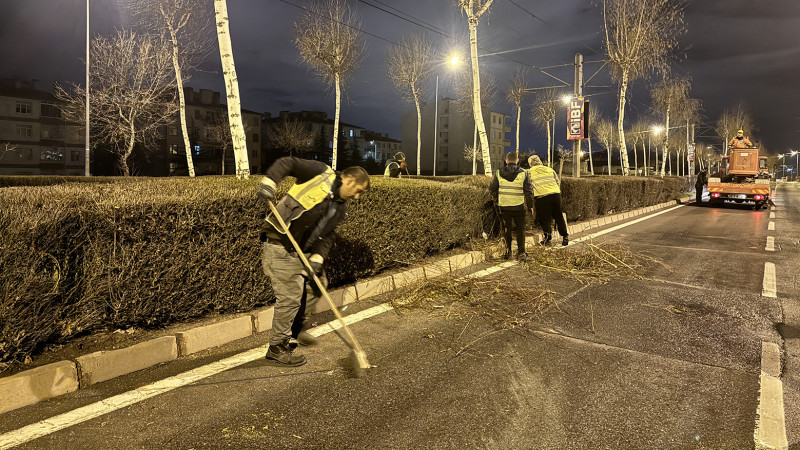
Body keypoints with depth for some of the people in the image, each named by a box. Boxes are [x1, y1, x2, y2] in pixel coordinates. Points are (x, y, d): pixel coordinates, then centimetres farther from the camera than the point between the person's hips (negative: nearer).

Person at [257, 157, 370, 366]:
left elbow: (326, 236, 7)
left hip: (300, 251, 9)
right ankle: (278, 348, 10)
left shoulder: (339, 210, 13)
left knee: (317, 283, 16)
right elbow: (287, 163, -8)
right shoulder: (321, 173, -8)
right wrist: (268, 183, -23)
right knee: (290, 297, -7)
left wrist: (317, 259, -9)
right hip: (278, 246, -9)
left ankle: (298, 328, 36)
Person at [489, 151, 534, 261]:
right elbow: (529, 191, -4)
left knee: (506, 229, 15)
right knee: (520, 229, 11)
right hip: (519, 207, -1)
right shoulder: (523, 174, -5)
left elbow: (492, 189, 5)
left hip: (504, 206, 1)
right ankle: (521, 253, 7)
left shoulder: (499, 173, -1)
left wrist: (496, 200, 21)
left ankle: (507, 252, 16)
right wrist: (530, 205, 8)